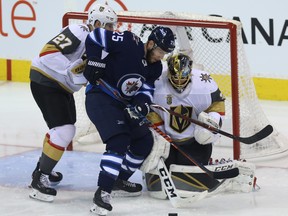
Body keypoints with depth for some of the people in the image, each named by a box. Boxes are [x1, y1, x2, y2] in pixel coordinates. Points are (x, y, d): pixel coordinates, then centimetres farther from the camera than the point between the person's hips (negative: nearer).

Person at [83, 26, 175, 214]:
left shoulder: (155, 67, 5)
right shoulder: (129, 43, -18)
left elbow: (146, 91, -1)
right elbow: (95, 37, -19)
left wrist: (141, 106, -21)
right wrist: (95, 63, -23)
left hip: (122, 104, 9)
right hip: (100, 98, -9)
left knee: (144, 141, 14)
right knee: (119, 141, -26)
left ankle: (120, 178, 32)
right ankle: (103, 192, -30)